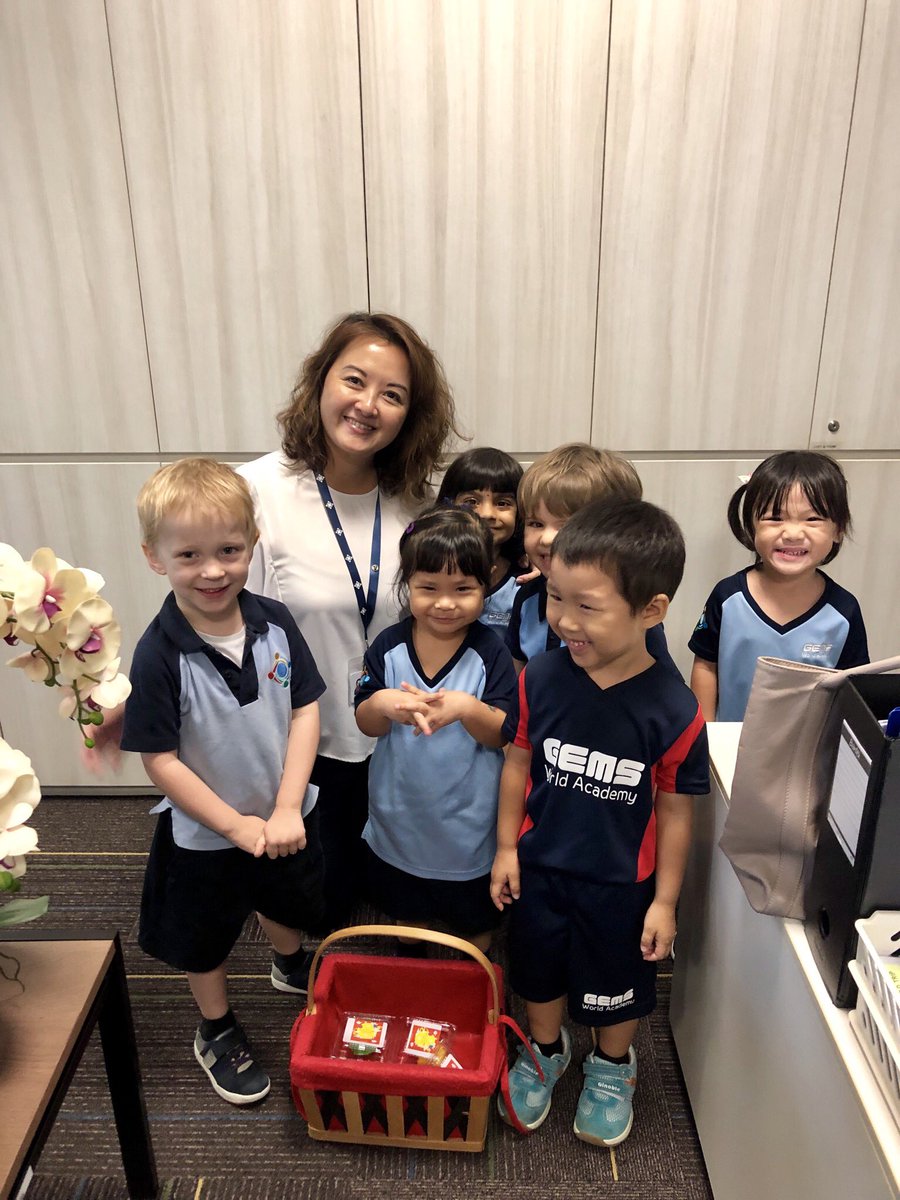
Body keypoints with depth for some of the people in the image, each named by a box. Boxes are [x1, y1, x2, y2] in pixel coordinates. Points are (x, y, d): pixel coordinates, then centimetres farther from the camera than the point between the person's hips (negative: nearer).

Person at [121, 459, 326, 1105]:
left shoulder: (274, 622, -16)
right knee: (205, 937, 21)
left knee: (289, 903, 29)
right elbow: (160, 760, -21)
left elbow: (305, 711, -12)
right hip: (204, 833, -3)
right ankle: (218, 1031, 49)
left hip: (283, 816, 4)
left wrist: (287, 810, -18)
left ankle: (292, 967, 63)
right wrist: (237, 825, -18)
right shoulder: (160, 655, -26)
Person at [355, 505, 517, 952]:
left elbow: (506, 735, -19)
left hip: (470, 821, -2)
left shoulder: (490, 652, -18)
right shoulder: (389, 646, -11)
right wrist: (381, 704, -29)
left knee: (475, 923, 23)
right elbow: (366, 724, -6)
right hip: (400, 813, 3)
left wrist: (467, 708, -38)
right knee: (407, 913, 28)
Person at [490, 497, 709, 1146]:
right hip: (539, 867, 2)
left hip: (621, 882, -2)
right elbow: (519, 761, -4)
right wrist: (507, 847, 2)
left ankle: (614, 1066, 54)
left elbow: (675, 811, -12)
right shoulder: (540, 676, -19)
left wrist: (665, 900, -5)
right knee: (539, 971, 25)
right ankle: (545, 1050, 55)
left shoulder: (674, 709, -25)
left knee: (616, 984, 23)